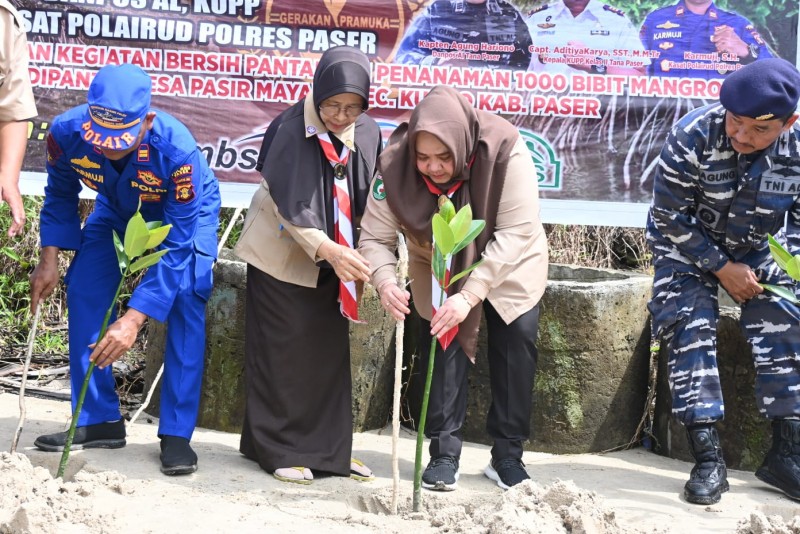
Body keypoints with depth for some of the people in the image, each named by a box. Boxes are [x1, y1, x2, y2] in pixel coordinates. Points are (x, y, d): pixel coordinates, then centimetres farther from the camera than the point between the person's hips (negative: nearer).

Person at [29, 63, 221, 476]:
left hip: (185, 213, -4)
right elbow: (60, 195, -8)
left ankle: (176, 433, -13)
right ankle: (98, 421, 4)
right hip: (116, 210, 4)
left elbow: (176, 246, -38)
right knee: (84, 294, -8)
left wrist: (133, 320, -43)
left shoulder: (176, 149, -43)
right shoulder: (67, 132, -32)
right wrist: (49, 258, -17)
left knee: (186, 302, -20)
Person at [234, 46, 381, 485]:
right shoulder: (291, 129, -20)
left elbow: (368, 205, 3)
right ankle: (279, 449, 10)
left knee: (330, 351, 9)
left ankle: (328, 449, 18)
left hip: (332, 262, 5)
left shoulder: (367, 134, -7)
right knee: (283, 353, 0)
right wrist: (328, 250, -33)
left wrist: (353, 257, -4)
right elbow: (289, 207, -21)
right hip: (282, 256, -5)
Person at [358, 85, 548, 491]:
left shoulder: (505, 151, -37)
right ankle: (444, 456, 1)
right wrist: (385, 282, -47)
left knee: (518, 334, -10)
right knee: (442, 339, -10)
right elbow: (375, 238, -25)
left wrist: (470, 295, -43)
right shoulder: (395, 165, -30)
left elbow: (515, 233, -36)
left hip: (508, 263, -1)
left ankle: (508, 455, 2)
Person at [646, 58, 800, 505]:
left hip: (758, 248, 2)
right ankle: (708, 457, -15)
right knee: (691, 328, -18)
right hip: (689, 245, -2)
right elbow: (670, 218, -19)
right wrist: (721, 268, -18)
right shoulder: (692, 137, -28)